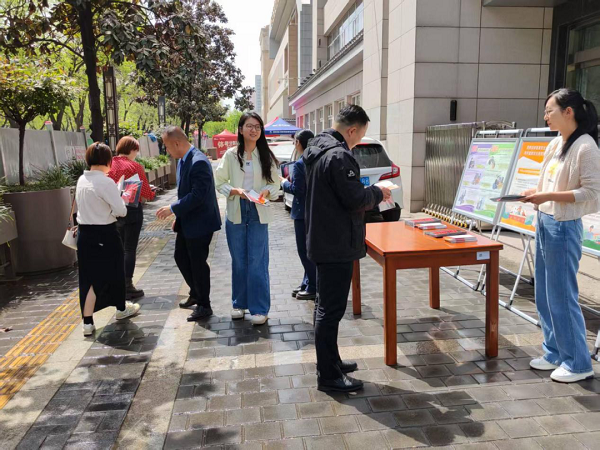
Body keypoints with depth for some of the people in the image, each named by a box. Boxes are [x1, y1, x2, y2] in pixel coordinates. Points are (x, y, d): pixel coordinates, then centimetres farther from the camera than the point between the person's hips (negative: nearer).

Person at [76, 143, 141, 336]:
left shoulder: (82, 180, 6)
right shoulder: (106, 182, -18)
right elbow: (121, 211, -17)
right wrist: (121, 199, 3)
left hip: (84, 233, 7)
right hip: (104, 234, -6)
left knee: (89, 277, 9)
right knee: (115, 272, 14)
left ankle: (87, 322, 7)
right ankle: (121, 309, 33)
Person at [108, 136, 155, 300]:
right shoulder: (135, 166, -12)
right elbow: (146, 192, -12)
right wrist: (151, 192, 9)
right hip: (132, 210, -6)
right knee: (129, 249, 1)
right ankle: (127, 287, 6)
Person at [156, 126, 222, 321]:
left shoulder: (199, 162, -23)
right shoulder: (182, 160, 8)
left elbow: (198, 195, -28)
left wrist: (172, 209, -23)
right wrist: (178, 216, 14)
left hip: (200, 222, -10)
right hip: (187, 221, 10)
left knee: (198, 263, 1)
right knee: (181, 257, 19)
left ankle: (204, 305, 17)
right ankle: (196, 294, 37)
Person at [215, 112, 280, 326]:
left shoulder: (266, 156, 2)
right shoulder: (230, 155, 1)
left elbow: (275, 183, 6)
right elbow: (220, 182, 2)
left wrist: (267, 191, -15)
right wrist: (235, 191, -16)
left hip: (258, 214, -1)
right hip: (236, 213, 1)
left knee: (258, 262, -3)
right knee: (238, 261, 11)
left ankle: (260, 308, 6)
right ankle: (239, 303, 25)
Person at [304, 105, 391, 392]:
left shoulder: (316, 150, 12)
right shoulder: (339, 156, -20)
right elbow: (356, 200, -21)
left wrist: (368, 192, 12)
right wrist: (378, 193, -2)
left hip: (320, 241, 11)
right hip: (337, 245, -10)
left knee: (325, 306, 18)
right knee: (331, 311, -2)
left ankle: (330, 361, 33)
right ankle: (328, 376, 10)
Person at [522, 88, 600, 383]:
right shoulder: (555, 144, 10)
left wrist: (548, 197, -24)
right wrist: (534, 193, 1)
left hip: (563, 227, -9)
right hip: (544, 223, 9)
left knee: (562, 296, -1)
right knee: (545, 296, 14)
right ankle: (555, 353, 28)